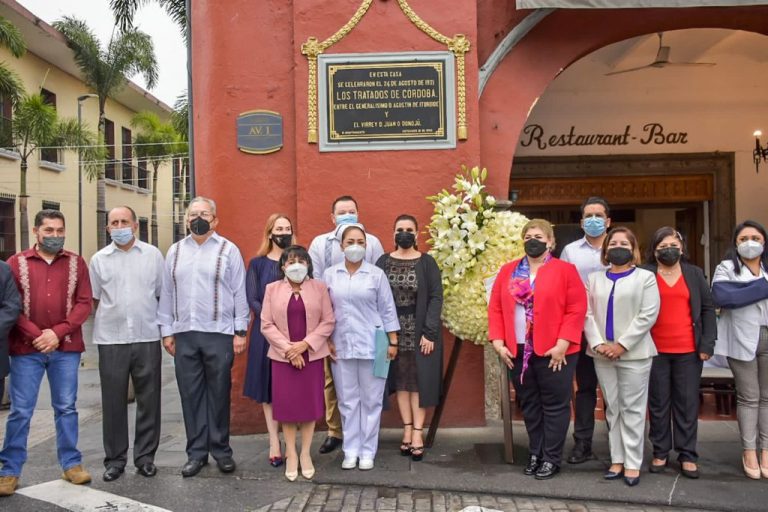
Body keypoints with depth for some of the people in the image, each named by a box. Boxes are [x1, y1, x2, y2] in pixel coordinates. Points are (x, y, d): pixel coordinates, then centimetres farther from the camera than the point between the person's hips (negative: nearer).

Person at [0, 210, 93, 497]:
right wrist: (36, 334, -13)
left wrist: (58, 332, -12)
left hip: (66, 348, 1)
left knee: (66, 407, 9)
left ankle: (71, 463, 20)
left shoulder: (76, 263, 5)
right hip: (26, 349, -1)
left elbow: (84, 303, -1)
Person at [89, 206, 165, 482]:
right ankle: (115, 459, 18)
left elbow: (162, 294, 9)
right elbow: (95, 299, 13)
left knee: (148, 400, 6)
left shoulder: (153, 254, 4)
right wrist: (114, 316, 9)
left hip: (147, 338, 0)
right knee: (113, 402, 6)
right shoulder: (99, 259, 6)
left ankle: (145, 457, 18)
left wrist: (147, 316, 7)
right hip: (111, 340, 1)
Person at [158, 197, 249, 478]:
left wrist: (240, 332, -4)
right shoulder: (175, 251, 12)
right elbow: (166, 294, 12)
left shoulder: (228, 250, 2)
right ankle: (196, 452, 18)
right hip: (184, 334, 3)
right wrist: (166, 331, 8)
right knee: (190, 394, 7)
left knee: (219, 394, 5)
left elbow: (240, 294, 0)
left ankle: (221, 450, 18)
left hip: (219, 333, -3)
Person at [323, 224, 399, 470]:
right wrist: (326, 340, 1)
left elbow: (387, 309, 2)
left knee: (371, 399, 5)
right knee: (347, 400, 8)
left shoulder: (376, 274, -1)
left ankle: (367, 451, 16)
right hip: (341, 345, 2)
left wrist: (393, 341, 0)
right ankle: (350, 450, 18)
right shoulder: (330, 274, 4)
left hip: (372, 345, -1)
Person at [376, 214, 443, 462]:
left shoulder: (427, 262, -1)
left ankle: (417, 432, 7)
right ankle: (407, 429, 15)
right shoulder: (383, 262, 5)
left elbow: (436, 298, -6)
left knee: (419, 380, 1)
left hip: (420, 330, -2)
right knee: (400, 379, 7)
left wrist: (429, 332, -15)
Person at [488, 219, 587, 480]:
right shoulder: (508, 271, 8)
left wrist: (563, 343, -15)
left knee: (554, 405, 5)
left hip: (553, 352, -4)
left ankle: (551, 458, 16)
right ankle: (535, 454, 26)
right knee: (529, 405, 14)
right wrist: (498, 342, -3)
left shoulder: (565, 270, -3)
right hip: (517, 351, 4)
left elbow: (576, 309, -8)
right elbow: (495, 308, 6)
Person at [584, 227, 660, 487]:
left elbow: (648, 314, -7)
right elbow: (587, 313, 5)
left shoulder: (645, 277, 4)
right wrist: (598, 344, -10)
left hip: (633, 353, -3)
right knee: (612, 408, 9)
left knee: (632, 408, 0)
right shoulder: (594, 278, 15)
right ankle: (617, 460, 16)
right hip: (602, 354, 4)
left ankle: (633, 463, 7)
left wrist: (622, 345, -14)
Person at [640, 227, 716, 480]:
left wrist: (707, 343, -2)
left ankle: (687, 455, 16)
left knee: (687, 402, 7)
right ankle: (660, 452, 17)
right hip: (655, 351, -1)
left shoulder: (695, 274, 8)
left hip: (689, 351, 2)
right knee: (658, 403, 6)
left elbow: (707, 309, 7)